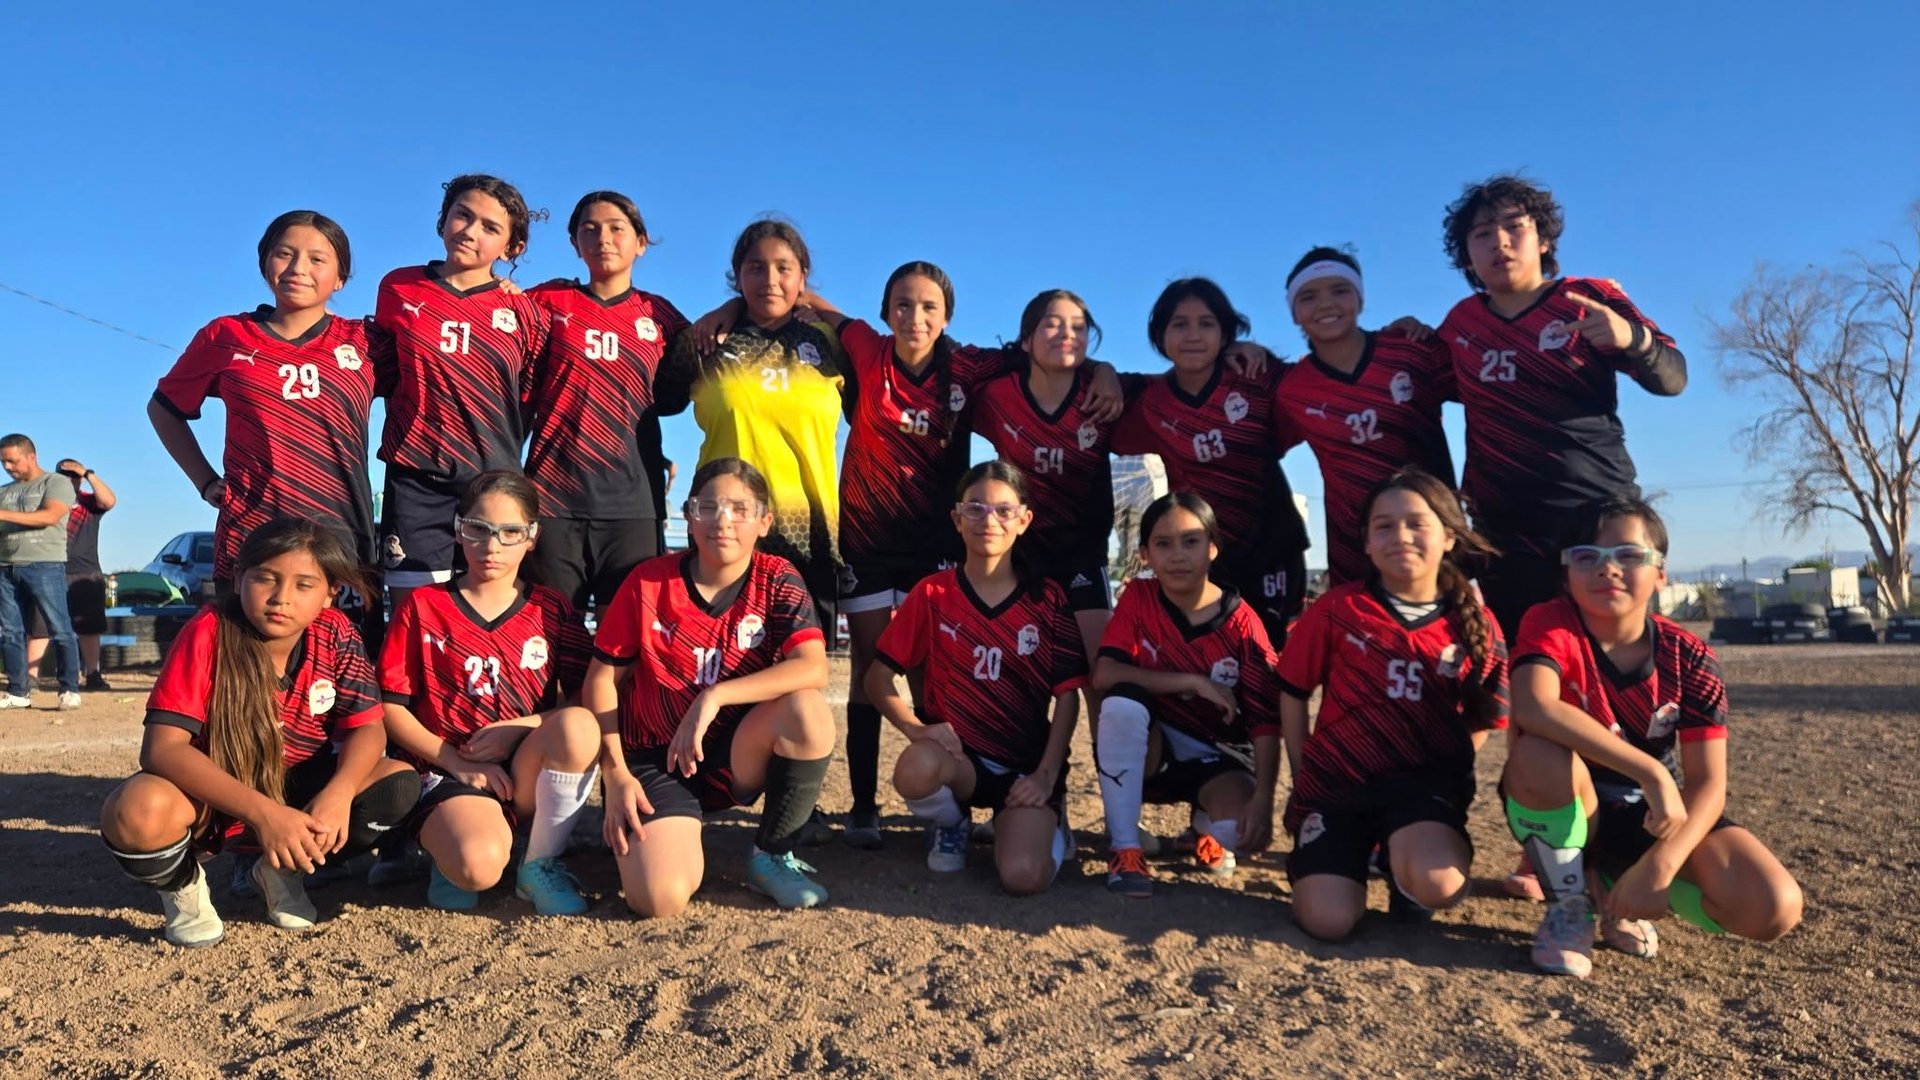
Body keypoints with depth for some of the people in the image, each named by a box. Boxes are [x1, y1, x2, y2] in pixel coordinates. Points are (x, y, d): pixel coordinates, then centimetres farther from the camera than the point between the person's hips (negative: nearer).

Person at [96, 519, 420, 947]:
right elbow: (162, 747, -29)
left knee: (399, 786, -21)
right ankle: (182, 886, 1)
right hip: (208, 799, -3)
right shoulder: (208, 633, -21)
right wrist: (261, 812, -41)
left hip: (296, 795, 3)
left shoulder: (336, 635, -11)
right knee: (139, 811, -36)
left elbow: (367, 729, -12)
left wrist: (339, 792, -35)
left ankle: (283, 873, 5)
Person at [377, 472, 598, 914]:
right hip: (450, 772, -2)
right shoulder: (421, 607, 8)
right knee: (479, 867, -35)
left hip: (530, 775, 2)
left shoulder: (552, 611, 11)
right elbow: (390, 706, 3)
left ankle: (541, 865, -12)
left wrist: (517, 728, -15)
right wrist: (457, 763, -9)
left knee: (578, 727, -34)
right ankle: (448, 853, 5)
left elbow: (583, 703, 2)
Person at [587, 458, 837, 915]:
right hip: (654, 758, -2)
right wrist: (614, 772, -10)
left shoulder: (777, 581, -7)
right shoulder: (648, 582, -7)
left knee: (807, 710, -31)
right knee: (660, 899, -26)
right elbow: (602, 678, -1)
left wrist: (714, 696, -31)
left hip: (739, 753, 2)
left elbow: (813, 669, -24)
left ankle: (772, 856, -7)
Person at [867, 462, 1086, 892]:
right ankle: (949, 824, 2)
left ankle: (1047, 822, 13)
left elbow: (1067, 696, 0)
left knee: (1023, 876, -26)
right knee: (916, 770, -37)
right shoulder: (931, 594, -1)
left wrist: (1047, 775, -10)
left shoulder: (1048, 599, 0)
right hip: (957, 756, 1)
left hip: (1026, 764, 0)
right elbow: (878, 678, 0)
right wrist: (915, 728, -18)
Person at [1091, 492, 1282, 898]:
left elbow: (1265, 720, -14)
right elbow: (1105, 674, -23)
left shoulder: (1242, 622, -12)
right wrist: (1195, 682, -25)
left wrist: (1262, 798, -27)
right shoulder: (1138, 597, -9)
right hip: (1146, 750, 0)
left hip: (1215, 755, 0)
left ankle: (1203, 823, 12)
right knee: (1124, 701, -33)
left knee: (1236, 830, -30)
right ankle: (1124, 848, -22)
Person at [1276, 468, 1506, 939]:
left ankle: (1403, 869, 8)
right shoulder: (1336, 608, -3)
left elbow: (1481, 720, 11)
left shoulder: (1478, 627, 0)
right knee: (1328, 922, -17)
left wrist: (1445, 784, 0)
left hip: (1424, 780, 0)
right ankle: (1333, 857, 20)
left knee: (1437, 885, -32)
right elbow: (1293, 693, 6)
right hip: (1337, 781, 0)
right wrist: (1304, 777, 4)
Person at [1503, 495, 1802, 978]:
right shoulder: (1550, 623, -19)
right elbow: (1533, 708, -41)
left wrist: (1659, 865, -30)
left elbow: (1708, 783, -14)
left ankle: (1613, 886, 8)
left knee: (1772, 908, -20)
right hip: (1570, 813, -3)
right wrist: (1651, 773, -42)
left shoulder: (1689, 659, -10)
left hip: (1652, 818, 3)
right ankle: (1568, 907, -11)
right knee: (1538, 752, -37)